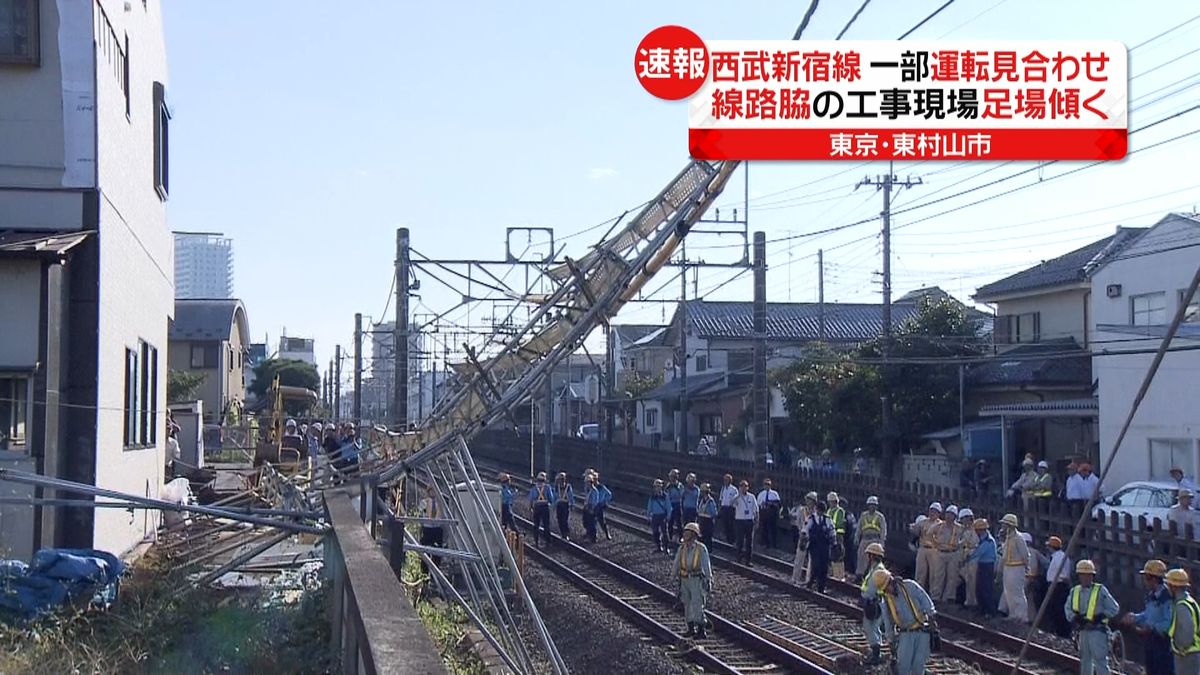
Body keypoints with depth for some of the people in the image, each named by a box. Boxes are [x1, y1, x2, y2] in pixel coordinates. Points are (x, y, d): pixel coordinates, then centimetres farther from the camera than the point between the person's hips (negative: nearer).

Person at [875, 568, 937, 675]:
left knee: (918, 664, -1)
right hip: (905, 634, 2)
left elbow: (925, 600, -5)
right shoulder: (886, 602, 4)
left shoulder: (909, 586, -6)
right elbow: (888, 624, 13)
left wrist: (931, 617, -15)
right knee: (903, 664, -10)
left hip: (922, 631, -2)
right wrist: (891, 641, 14)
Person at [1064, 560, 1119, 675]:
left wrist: (1101, 616, -13)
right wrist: (1074, 618, -2)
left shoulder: (1100, 590, -4)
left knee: (1100, 661, -11)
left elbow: (1114, 608, -1)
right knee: (1085, 661, 14)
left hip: (1098, 631, -6)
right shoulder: (1075, 591, 10)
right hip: (1083, 631, 6)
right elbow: (1067, 608, 18)